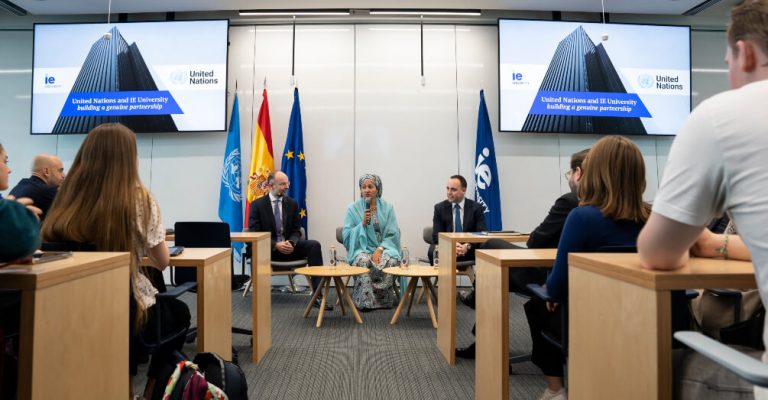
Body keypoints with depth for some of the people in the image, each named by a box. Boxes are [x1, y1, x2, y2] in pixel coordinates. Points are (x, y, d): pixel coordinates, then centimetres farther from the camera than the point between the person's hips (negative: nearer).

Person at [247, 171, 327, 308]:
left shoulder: (292, 203, 9)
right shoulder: (257, 204, -2)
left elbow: (296, 230, 9)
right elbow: (254, 233, -7)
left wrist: (291, 243, -16)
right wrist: (276, 245, -21)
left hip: (288, 246, 3)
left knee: (314, 245, -22)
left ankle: (317, 296, -26)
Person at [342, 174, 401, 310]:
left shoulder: (387, 208, 7)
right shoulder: (353, 208, 6)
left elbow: (392, 234, 1)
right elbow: (346, 235, 1)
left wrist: (380, 249, -15)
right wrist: (362, 224, -14)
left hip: (384, 247, 1)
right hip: (361, 248, -1)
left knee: (390, 261, -32)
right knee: (363, 261, -35)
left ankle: (385, 299, -16)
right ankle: (365, 301, -26)